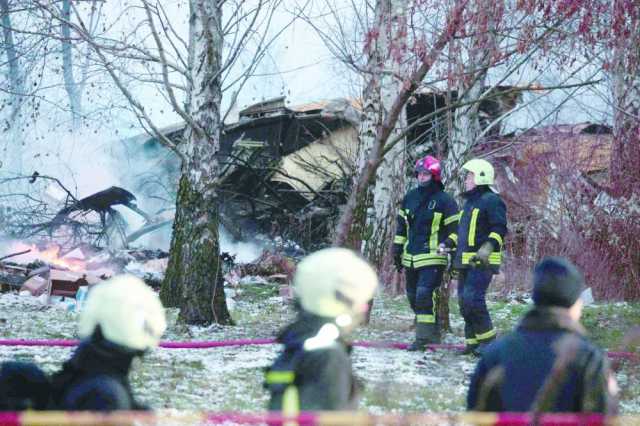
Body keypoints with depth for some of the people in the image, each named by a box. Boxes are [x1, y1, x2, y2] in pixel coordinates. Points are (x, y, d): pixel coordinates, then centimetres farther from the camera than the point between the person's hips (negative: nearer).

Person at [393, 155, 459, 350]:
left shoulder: (445, 201, -5)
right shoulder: (410, 197, 13)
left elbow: (454, 230, -2)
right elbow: (401, 226, 21)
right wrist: (397, 250, 17)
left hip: (432, 259, -7)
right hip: (411, 258, 7)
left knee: (425, 295, -18)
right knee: (413, 297, 10)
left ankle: (424, 337, -17)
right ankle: (433, 334, 21)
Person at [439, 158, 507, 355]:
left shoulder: (491, 200, -9)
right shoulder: (469, 202, 21)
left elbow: (499, 229, -17)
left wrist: (487, 248, -29)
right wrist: (448, 243, 17)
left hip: (482, 262, -10)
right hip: (466, 262, 10)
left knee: (473, 299, -17)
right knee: (464, 301, 9)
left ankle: (487, 339, -8)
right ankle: (473, 342, 15)